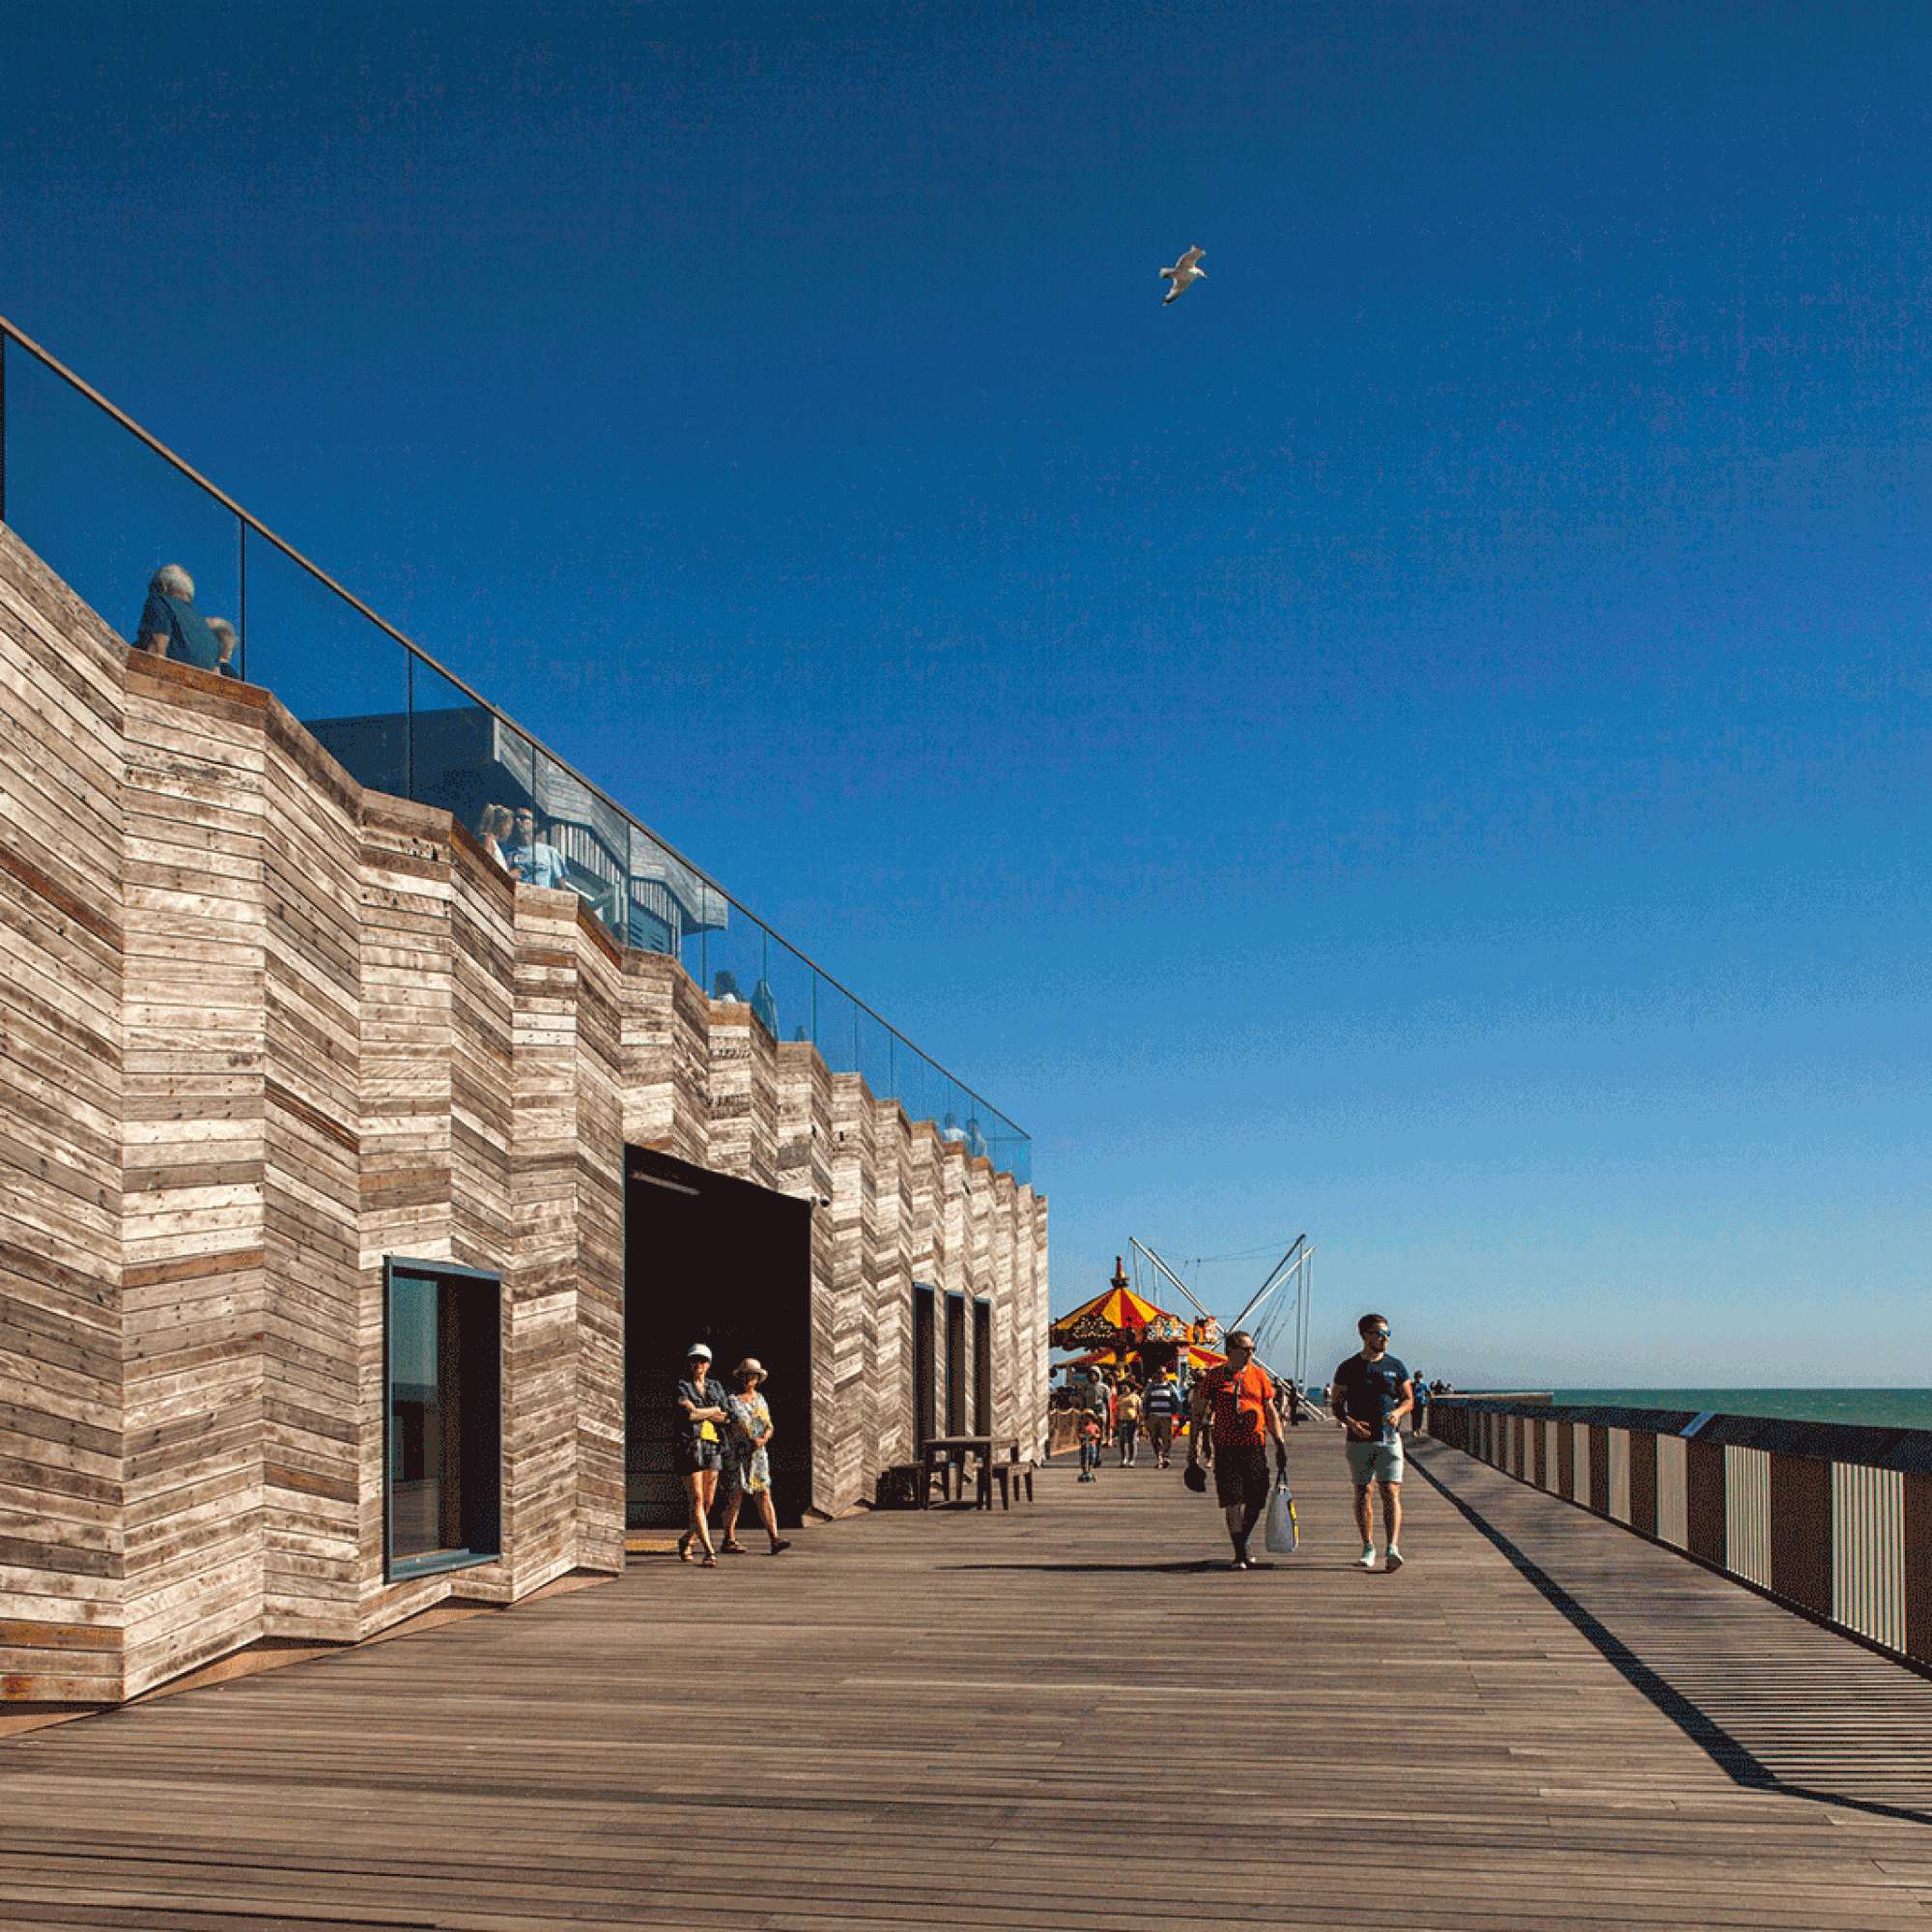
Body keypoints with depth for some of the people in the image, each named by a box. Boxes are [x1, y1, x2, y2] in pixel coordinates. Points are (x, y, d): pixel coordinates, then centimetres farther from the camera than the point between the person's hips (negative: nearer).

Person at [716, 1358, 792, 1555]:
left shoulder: (760, 1400, 16)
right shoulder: (731, 1399, -1)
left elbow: (768, 1427, 14)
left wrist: (763, 1439, -6)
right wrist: (753, 1439, -15)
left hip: (757, 1455, 5)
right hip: (736, 1454, -5)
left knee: (764, 1495, -3)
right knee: (736, 1495, -5)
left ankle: (775, 1539, -10)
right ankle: (729, 1541, 5)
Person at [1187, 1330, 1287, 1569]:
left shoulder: (1260, 1376, 10)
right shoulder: (1213, 1378, 2)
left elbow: (1271, 1412, 15)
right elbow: (1197, 1414, 6)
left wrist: (1280, 1444, 8)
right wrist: (1193, 1452, 3)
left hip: (1256, 1448, 3)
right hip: (1226, 1448, -2)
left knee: (1256, 1503, 4)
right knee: (1233, 1502, -9)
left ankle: (1243, 1541, 27)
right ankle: (1239, 1554, -3)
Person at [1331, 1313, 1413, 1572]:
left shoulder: (1395, 1366, 7)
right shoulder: (1349, 1368, 2)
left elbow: (1407, 1399, 13)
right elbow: (1336, 1404, 4)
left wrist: (1397, 1412, -9)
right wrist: (1350, 1422, -15)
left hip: (1389, 1439, 0)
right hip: (1359, 1441, 0)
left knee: (1391, 1492, -10)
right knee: (1362, 1492, 4)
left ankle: (1393, 1548, -16)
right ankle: (1368, 1547, 15)